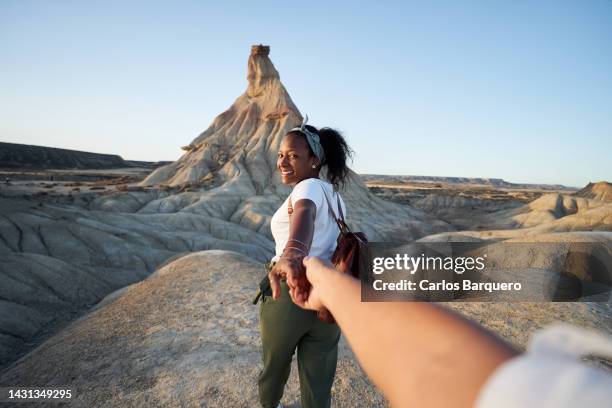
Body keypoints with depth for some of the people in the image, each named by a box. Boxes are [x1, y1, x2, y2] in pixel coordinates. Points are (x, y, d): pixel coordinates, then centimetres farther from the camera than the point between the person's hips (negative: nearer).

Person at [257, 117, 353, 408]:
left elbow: (304, 218, -35)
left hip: (289, 293, -6)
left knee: (274, 364, 24)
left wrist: (290, 258, -54)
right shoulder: (334, 194, 14)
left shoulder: (308, 188, -11)